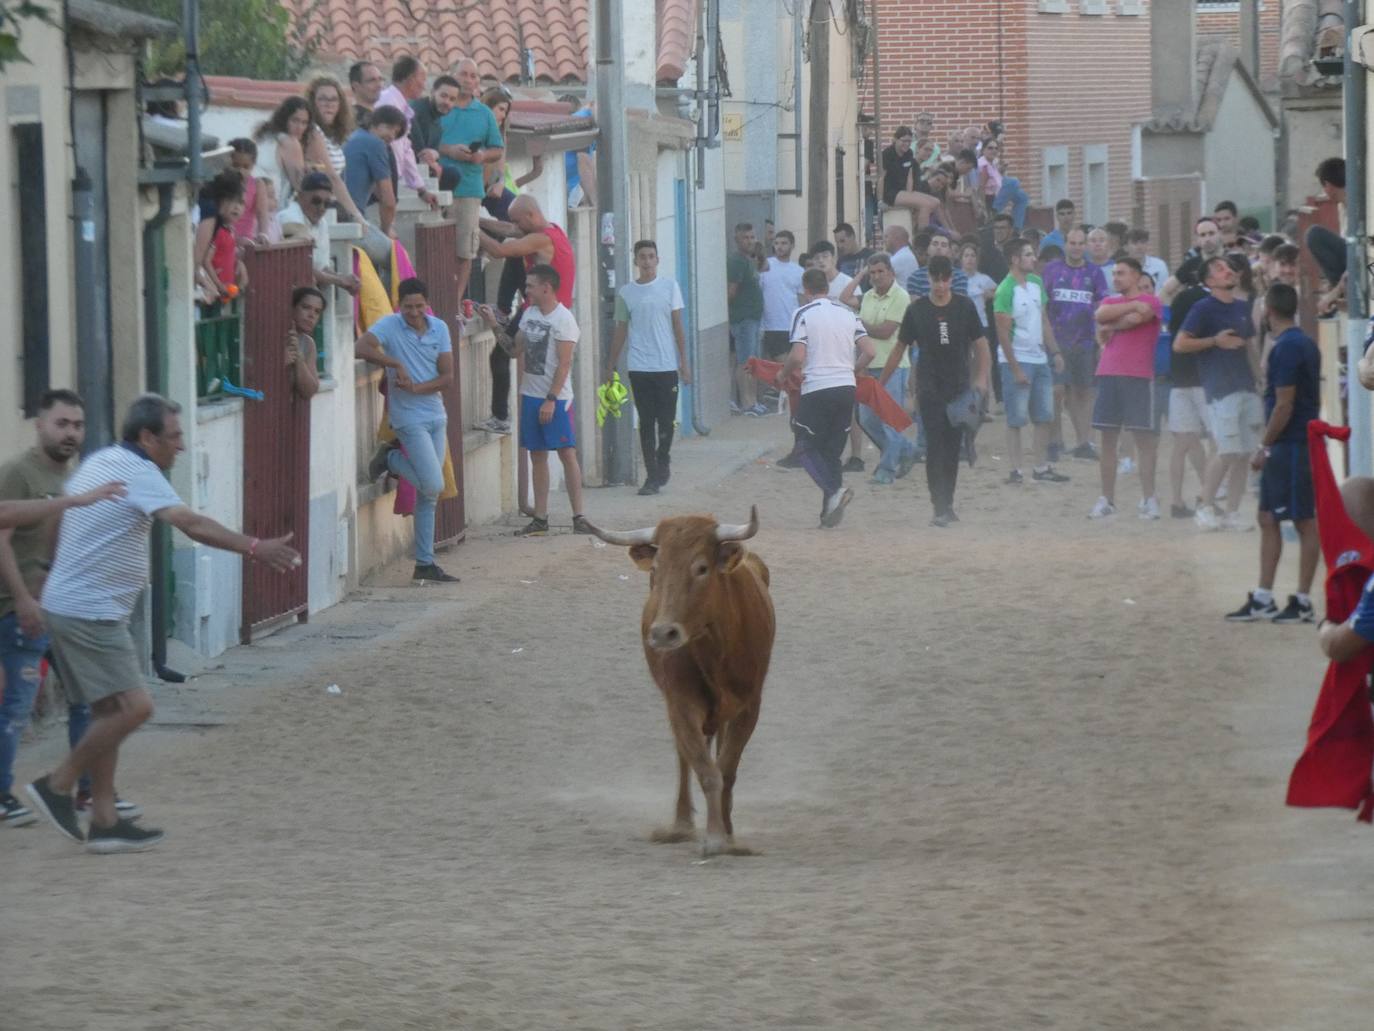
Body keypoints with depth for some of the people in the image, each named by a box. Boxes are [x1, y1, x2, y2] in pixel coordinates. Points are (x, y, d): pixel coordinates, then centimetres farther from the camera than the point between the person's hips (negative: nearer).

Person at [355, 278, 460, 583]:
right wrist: (396, 364, -25)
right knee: (432, 486, -15)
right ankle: (391, 458, 11)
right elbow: (361, 348, -27)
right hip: (409, 418, -5)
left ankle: (425, 565, 13)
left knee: (429, 497, 7)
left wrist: (415, 387, -15)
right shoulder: (389, 326, -9)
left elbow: (447, 377, 0)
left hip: (436, 416, 5)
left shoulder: (439, 328, 4)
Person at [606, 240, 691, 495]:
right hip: (639, 368, 1)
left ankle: (662, 462, 25)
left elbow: (678, 326, 3)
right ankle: (653, 475, 6)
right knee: (646, 422, 1)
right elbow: (621, 331, 12)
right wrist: (611, 365, 11)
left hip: (666, 366, -1)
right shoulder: (626, 293, 5)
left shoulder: (669, 287, 2)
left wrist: (684, 363, 0)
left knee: (666, 421, 0)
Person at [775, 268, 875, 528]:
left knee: (809, 450, 5)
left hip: (816, 389, -5)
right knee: (833, 452, 12)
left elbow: (798, 356, -13)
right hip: (846, 388, 5)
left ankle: (835, 490, -21)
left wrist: (783, 375, 6)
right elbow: (868, 352, 5)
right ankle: (829, 515, 8)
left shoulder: (804, 314, -5)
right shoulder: (848, 313, 11)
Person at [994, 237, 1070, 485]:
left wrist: (1054, 352, 9)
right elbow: (1003, 332, -15)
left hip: (1040, 359, 7)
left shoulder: (1036, 283, 9)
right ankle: (1015, 469, 1)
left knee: (1044, 416, 10)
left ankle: (1042, 467, 17)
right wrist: (1015, 369, -17)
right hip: (1017, 361, -7)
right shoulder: (1006, 291, -15)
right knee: (1016, 419, -3)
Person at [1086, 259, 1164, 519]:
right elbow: (1100, 315, -3)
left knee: (1144, 438, -4)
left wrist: (1111, 326, 1)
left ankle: (1148, 499, -1)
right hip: (1108, 375, 5)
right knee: (1108, 439, 5)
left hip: (1139, 377, -5)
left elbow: (1135, 319, -15)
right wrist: (1132, 305, -7)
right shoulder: (1109, 301, 18)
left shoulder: (1149, 302, 2)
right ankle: (1107, 499, 9)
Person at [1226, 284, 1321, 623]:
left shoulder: (1287, 349, -18)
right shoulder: (1306, 344, 13)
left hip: (1291, 446, -10)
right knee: (1268, 519, 12)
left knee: (1305, 523, -3)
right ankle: (1262, 599, 15)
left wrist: (1264, 448, -14)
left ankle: (1303, 603, 2)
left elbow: (1284, 405, -20)